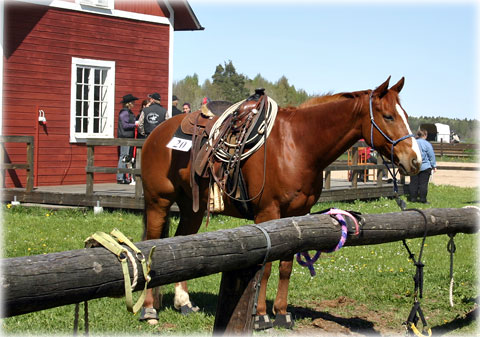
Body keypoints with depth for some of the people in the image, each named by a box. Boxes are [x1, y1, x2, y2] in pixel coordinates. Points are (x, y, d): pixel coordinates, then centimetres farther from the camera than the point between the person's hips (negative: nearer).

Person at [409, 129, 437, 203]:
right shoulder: (427, 144, -8)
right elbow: (431, 156, -4)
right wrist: (434, 166, 4)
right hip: (425, 167, -4)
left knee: (413, 183, 8)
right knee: (423, 183, -1)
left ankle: (413, 198, 10)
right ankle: (423, 199, 0)